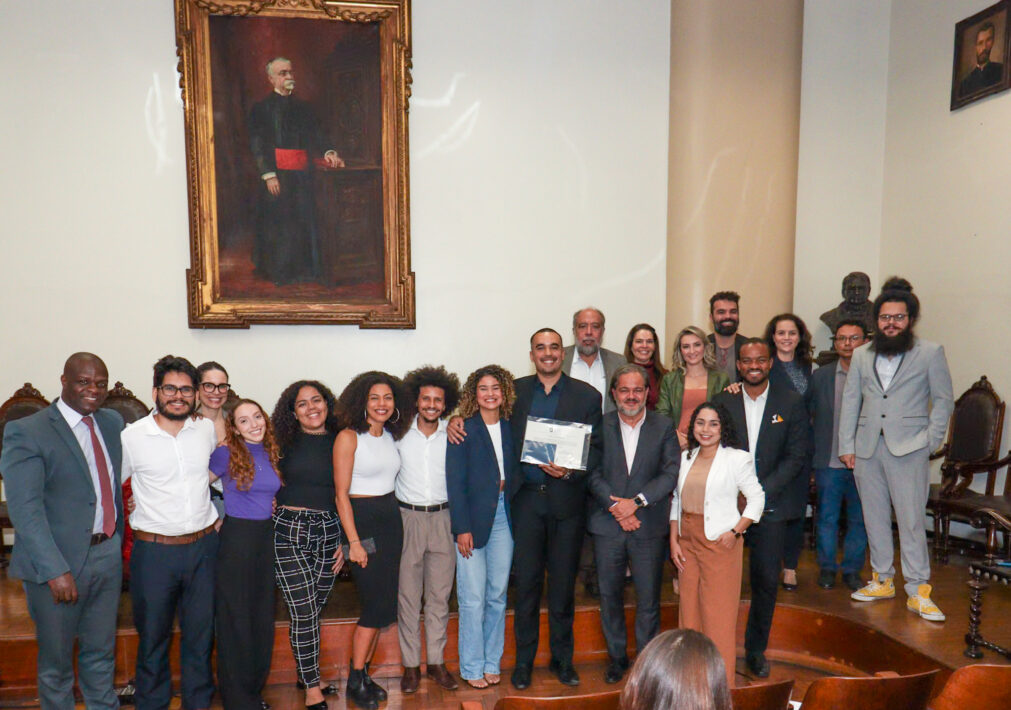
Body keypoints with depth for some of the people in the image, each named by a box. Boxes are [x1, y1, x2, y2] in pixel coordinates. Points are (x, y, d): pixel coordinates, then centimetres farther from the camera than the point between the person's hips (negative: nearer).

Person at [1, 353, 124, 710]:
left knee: (101, 653, 20)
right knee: (56, 660, 14)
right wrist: (55, 570, -24)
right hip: (57, 563, -5)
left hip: (108, 556, 5)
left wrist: (119, 540, 6)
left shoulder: (112, 422, 6)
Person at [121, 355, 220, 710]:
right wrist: (131, 514, 1)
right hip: (154, 550, -2)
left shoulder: (208, 429, 1)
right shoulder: (132, 437, -8)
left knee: (201, 631, 14)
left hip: (204, 545, 3)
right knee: (152, 634, 11)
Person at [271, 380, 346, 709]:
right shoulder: (285, 442, 1)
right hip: (289, 530, -2)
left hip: (328, 531, 2)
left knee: (315, 609, 11)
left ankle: (306, 672, 32)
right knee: (303, 612, -2)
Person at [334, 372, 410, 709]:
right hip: (361, 520, -7)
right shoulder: (349, 437, -10)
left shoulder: (391, 436, 9)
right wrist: (354, 541, -16)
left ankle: (363, 674, 24)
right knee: (377, 604, -5)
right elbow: (342, 494, -12)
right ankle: (355, 681, 12)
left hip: (392, 520, 7)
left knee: (383, 605, 10)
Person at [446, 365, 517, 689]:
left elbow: (515, 473, 10)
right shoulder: (463, 431, -5)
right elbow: (455, 482, -7)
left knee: (498, 595, 10)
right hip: (473, 517, -4)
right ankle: (472, 668, 16)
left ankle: (492, 662, 25)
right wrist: (462, 528, -11)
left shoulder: (510, 428, 8)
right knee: (473, 598, 1)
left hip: (504, 515, 4)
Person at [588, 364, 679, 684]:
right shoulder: (599, 426, 2)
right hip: (607, 525, 1)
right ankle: (616, 656, 28)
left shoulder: (664, 427, 3)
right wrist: (614, 506, -15)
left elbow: (671, 473, -5)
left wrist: (636, 501, -15)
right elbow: (592, 472, -4)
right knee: (609, 595, 10)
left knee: (648, 598, 6)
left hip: (649, 526, 0)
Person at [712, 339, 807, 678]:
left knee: (767, 580, 5)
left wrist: (762, 493, -11)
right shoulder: (722, 401, 3)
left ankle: (756, 649, 24)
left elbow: (796, 456, -1)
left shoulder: (791, 403, 2)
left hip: (770, 504, 0)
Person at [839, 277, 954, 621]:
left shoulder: (930, 353, 3)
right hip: (867, 448, 4)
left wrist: (930, 441, -6)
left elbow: (943, 400, 3)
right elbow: (850, 402, 11)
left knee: (911, 520, -4)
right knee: (875, 517, 11)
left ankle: (918, 592, 7)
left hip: (908, 449, -4)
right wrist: (846, 445, 5)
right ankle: (882, 580, 24)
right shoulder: (862, 356, 12)